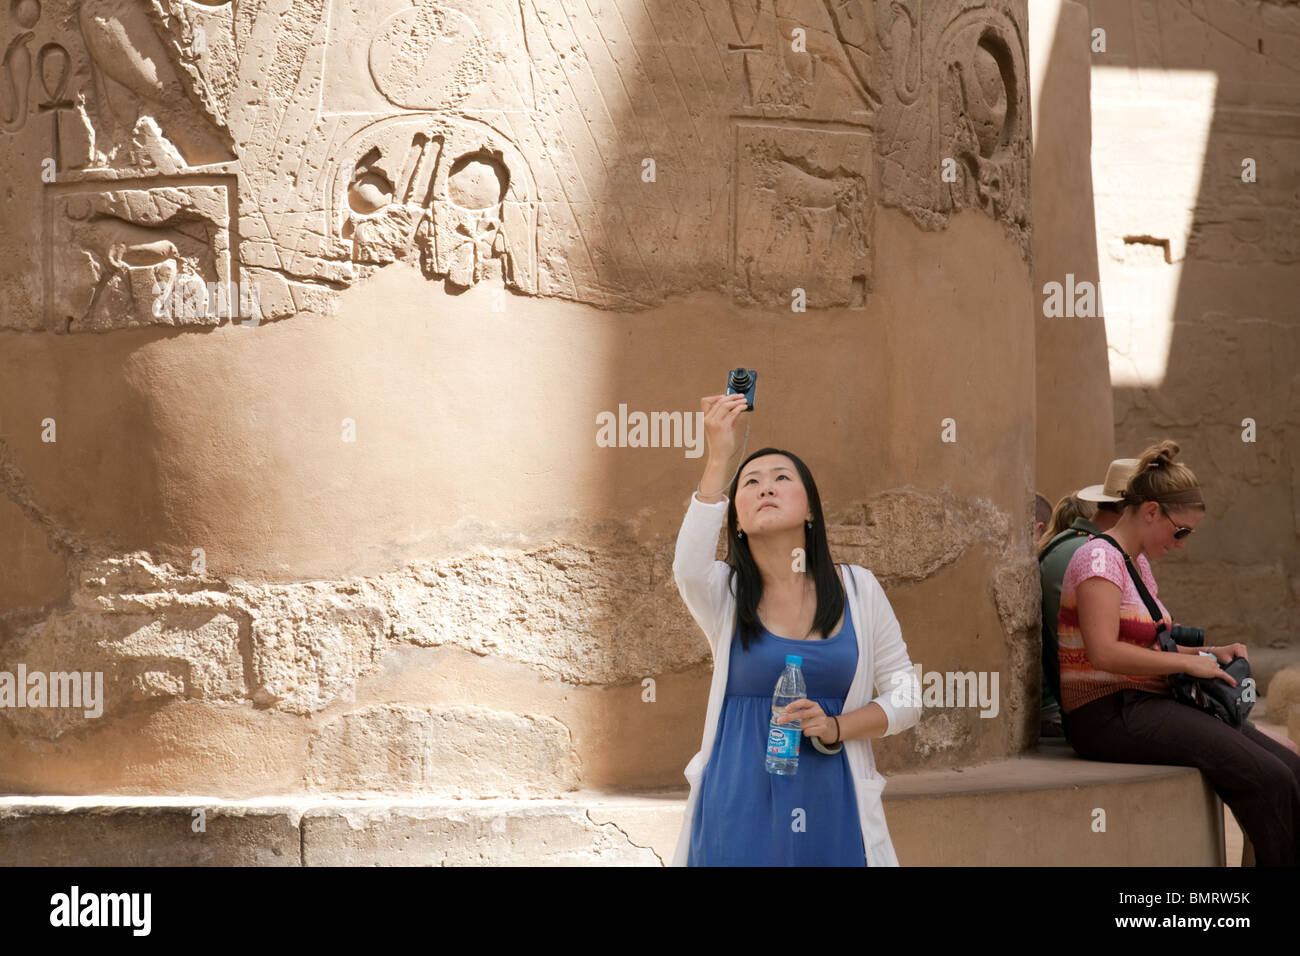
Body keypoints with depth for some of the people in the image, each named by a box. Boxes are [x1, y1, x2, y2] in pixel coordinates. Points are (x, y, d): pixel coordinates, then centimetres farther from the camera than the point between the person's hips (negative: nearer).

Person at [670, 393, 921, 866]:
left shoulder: (858, 589, 4)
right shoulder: (724, 592, 1)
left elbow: (905, 697, 6)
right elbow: (688, 569, -24)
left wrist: (835, 728, -12)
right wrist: (718, 458, -26)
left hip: (829, 807, 1)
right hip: (738, 805, -1)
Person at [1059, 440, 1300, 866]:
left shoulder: (1138, 562, 18)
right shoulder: (1100, 558, -12)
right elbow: (1104, 652, -24)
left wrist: (1210, 653, 11)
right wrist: (1188, 662, -16)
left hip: (1148, 705, 10)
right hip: (1109, 716, -10)